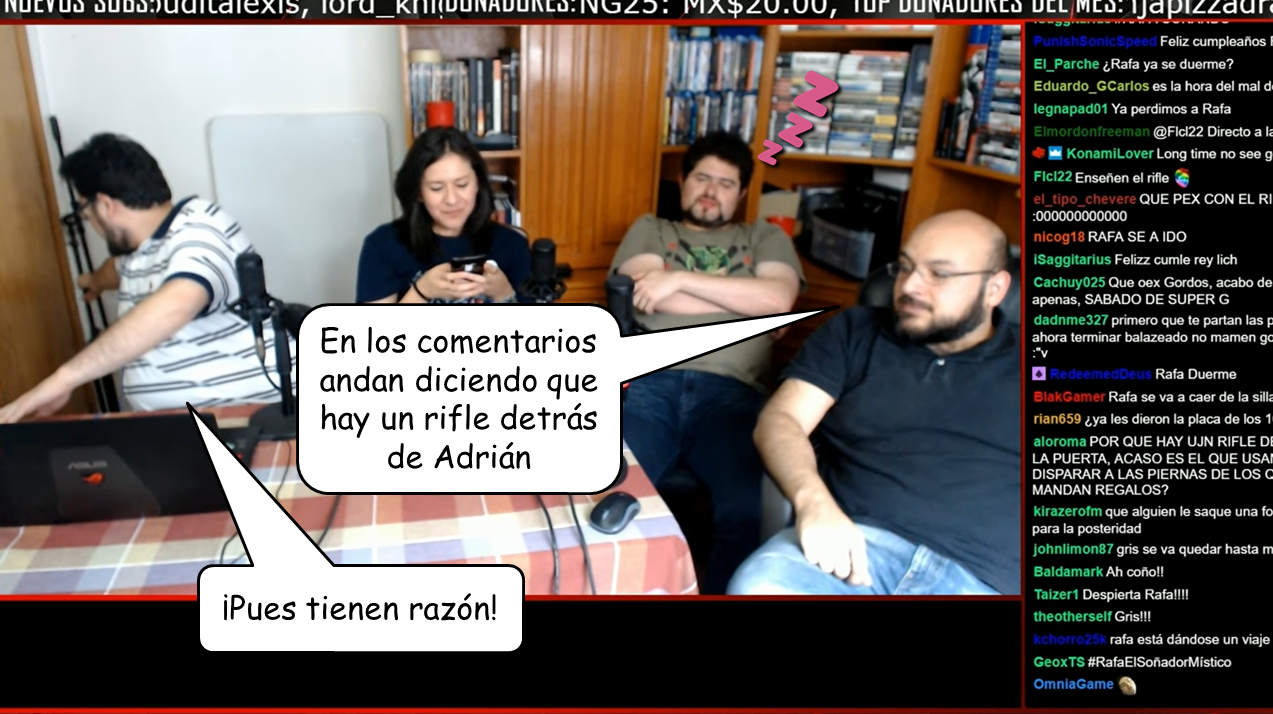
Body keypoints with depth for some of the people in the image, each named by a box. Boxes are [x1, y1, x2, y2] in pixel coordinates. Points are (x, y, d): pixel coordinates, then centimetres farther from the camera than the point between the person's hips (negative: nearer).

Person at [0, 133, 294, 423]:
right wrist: (96, 281, 62)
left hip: (255, 413, -8)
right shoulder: (140, 248, 11)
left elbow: (175, 304, -38)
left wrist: (64, 377, -34)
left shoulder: (197, 229, -17)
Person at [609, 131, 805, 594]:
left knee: (752, 511, -29)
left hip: (729, 391, 0)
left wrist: (681, 279, -2)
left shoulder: (767, 238, 25)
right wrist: (745, 297, 7)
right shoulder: (649, 229, 26)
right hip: (649, 383, 0)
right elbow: (645, 296, 5)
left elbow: (777, 300, 3)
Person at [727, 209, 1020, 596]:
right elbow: (780, 420, 6)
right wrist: (814, 502, -15)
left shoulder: (1016, 362, 16)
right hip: (857, 539, 2)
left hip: (982, 575, -1)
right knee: (758, 588, -31)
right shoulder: (855, 332, 18)